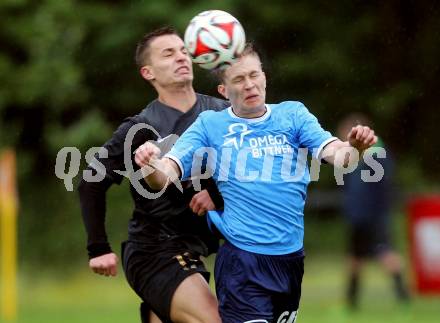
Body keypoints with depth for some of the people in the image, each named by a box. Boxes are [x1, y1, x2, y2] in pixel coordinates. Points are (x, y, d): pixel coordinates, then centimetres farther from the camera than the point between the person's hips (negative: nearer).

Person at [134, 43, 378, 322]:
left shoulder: (293, 114, 6)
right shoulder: (209, 125, 1)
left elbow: (333, 152, -7)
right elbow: (165, 177, -5)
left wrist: (353, 148, -31)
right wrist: (151, 165, -29)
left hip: (292, 257, 3)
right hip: (242, 261, -3)